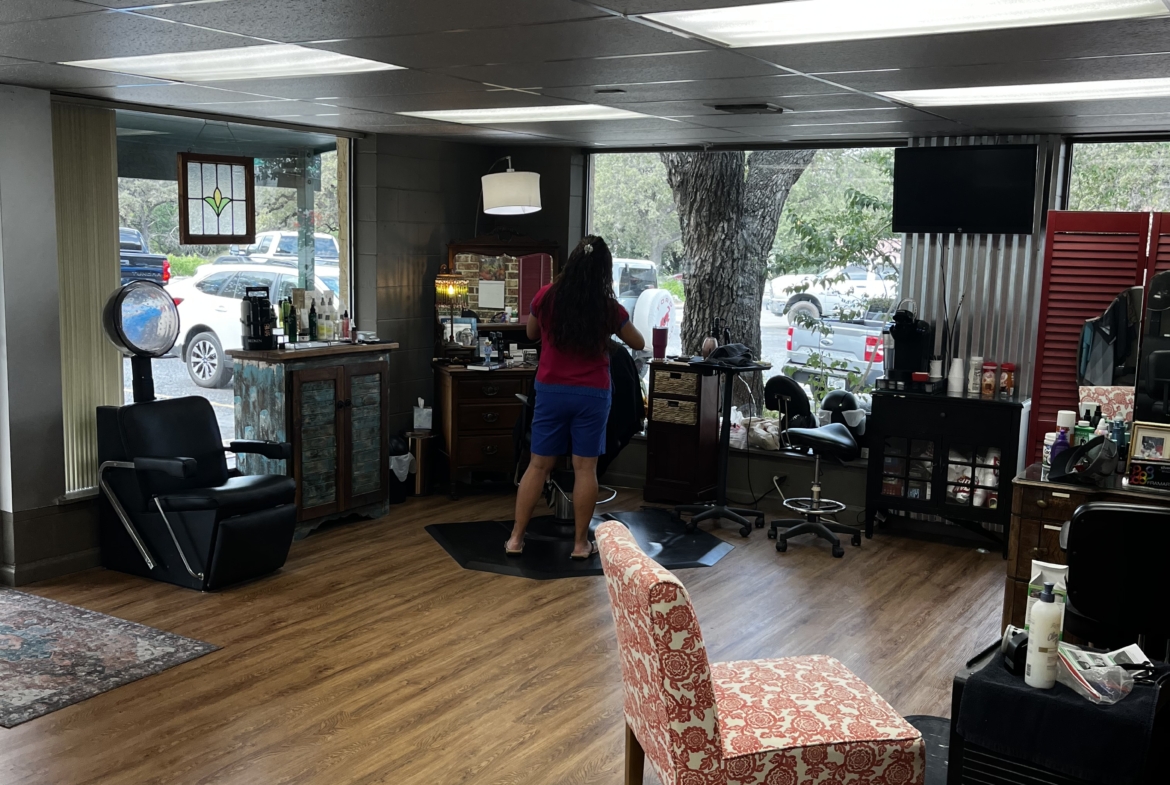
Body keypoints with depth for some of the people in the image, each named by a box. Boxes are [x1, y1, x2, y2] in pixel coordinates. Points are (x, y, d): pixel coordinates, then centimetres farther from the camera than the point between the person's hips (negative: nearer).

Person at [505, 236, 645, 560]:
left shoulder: (546, 296, -3)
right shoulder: (608, 307, -6)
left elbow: (531, 333, 17)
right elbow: (639, 344, 11)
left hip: (551, 391, 2)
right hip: (592, 395, -2)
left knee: (539, 464, 8)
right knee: (585, 467, 5)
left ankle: (516, 538, 11)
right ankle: (581, 543, 11)